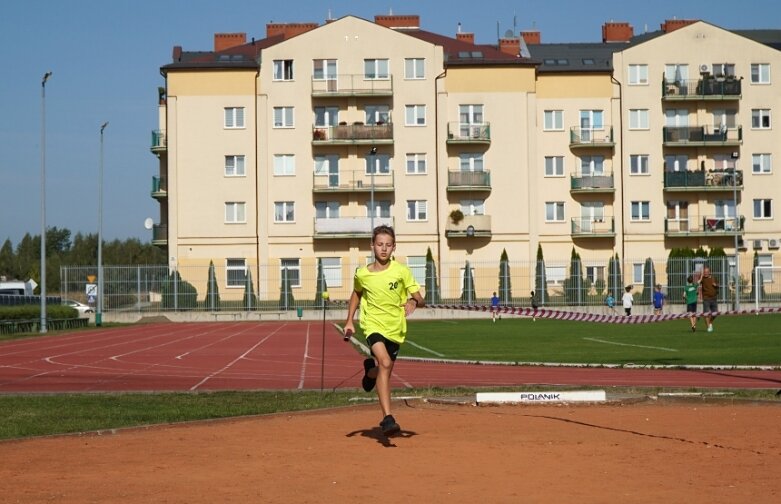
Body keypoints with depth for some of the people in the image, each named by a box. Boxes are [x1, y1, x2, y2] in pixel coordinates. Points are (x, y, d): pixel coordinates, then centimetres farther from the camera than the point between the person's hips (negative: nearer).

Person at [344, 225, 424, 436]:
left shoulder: (401, 271, -7)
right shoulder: (362, 274, -4)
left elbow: (420, 299, -7)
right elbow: (356, 294, 18)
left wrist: (413, 302, -30)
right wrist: (349, 321, 12)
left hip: (395, 328, 2)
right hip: (373, 325, -2)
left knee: (384, 372, 13)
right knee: (385, 363, -27)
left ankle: (370, 371, 53)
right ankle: (387, 418, -28)